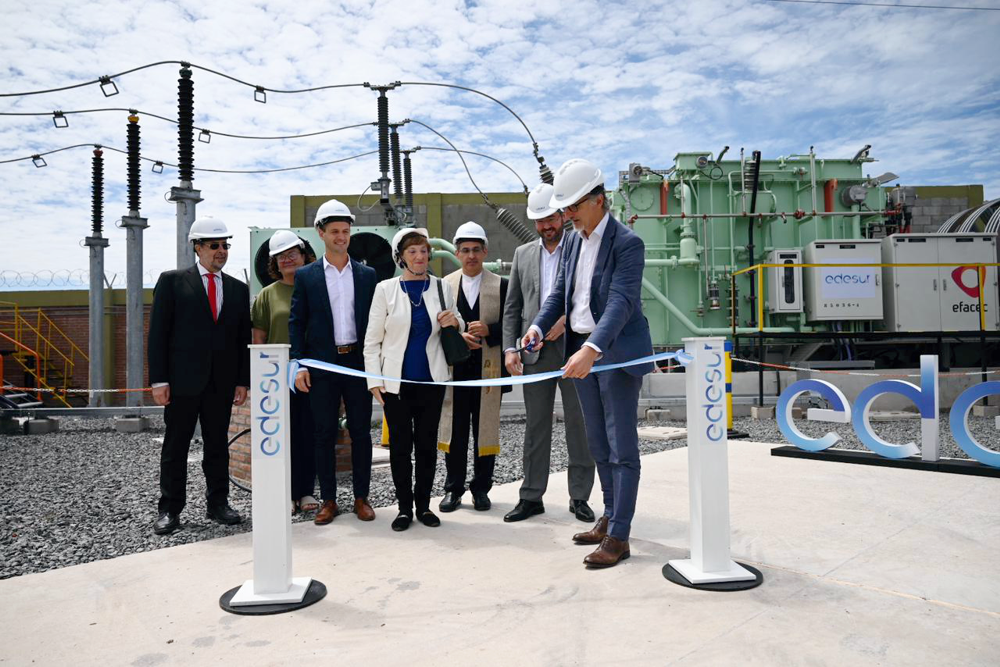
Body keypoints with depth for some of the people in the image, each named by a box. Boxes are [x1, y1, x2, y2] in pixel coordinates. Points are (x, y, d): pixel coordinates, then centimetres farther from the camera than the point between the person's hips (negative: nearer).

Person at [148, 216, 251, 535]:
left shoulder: (238, 289, 11)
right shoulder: (172, 281, 2)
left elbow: (243, 339, 11)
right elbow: (158, 333, -2)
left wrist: (243, 381, 4)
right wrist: (159, 380, -8)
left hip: (222, 382, 3)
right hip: (182, 379, -3)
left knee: (218, 446, 10)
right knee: (175, 446, 6)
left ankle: (218, 503, 20)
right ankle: (169, 509, 16)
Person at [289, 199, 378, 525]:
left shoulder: (367, 275, 8)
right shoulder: (305, 276, 4)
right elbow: (296, 322, 3)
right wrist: (298, 364, -5)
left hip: (359, 362, 1)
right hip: (322, 365, -1)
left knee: (361, 433, 6)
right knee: (325, 434, 5)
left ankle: (361, 497, 17)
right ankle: (328, 500, 16)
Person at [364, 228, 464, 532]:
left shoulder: (442, 288, 6)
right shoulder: (386, 289, 0)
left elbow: (459, 330, 16)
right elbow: (372, 339, 1)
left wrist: (455, 323, -8)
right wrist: (374, 379, -6)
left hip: (431, 380, 2)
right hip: (396, 381, -2)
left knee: (427, 445, 8)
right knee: (400, 446, 4)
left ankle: (423, 505, 21)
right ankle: (405, 507, 16)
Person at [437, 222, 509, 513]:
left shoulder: (500, 285, 4)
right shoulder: (444, 285, 8)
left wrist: (488, 331, -16)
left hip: (488, 368, -1)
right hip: (454, 367, 1)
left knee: (486, 430, 6)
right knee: (454, 430, 6)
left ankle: (481, 489, 19)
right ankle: (453, 489, 19)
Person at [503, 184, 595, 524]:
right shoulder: (522, 254, 13)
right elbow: (512, 307, 11)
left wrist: (565, 319, -17)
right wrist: (510, 347, 1)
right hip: (535, 352, 3)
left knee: (579, 424, 4)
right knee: (535, 426, 8)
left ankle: (579, 496, 16)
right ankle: (531, 496, 18)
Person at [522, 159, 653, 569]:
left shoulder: (627, 243, -14)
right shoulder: (573, 242, 11)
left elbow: (621, 302, -25)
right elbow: (560, 292, 12)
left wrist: (592, 349, -37)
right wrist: (539, 326, -7)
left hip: (616, 352, -8)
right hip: (581, 351, 8)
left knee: (621, 447, -1)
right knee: (599, 444, 16)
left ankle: (619, 536, 7)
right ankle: (609, 517, 30)